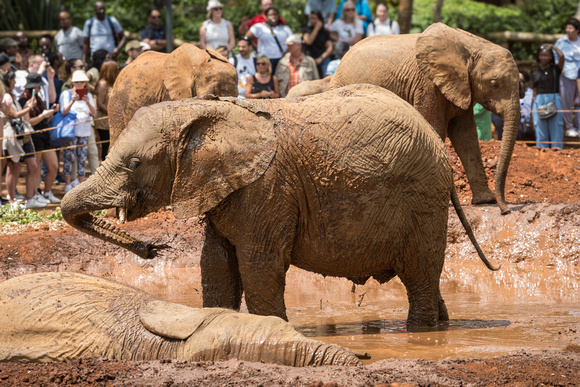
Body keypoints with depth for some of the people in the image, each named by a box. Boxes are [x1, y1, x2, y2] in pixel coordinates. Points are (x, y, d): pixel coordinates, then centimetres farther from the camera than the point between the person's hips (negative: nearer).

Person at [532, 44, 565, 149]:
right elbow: (535, 92, 12)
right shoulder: (536, 74, 12)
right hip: (539, 102, 2)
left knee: (556, 129, -2)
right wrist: (533, 109, 7)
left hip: (554, 101, -2)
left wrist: (553, 46, 4)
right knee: (541, 131, 2)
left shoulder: (555, 70, 6)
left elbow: (562, 56, -11)